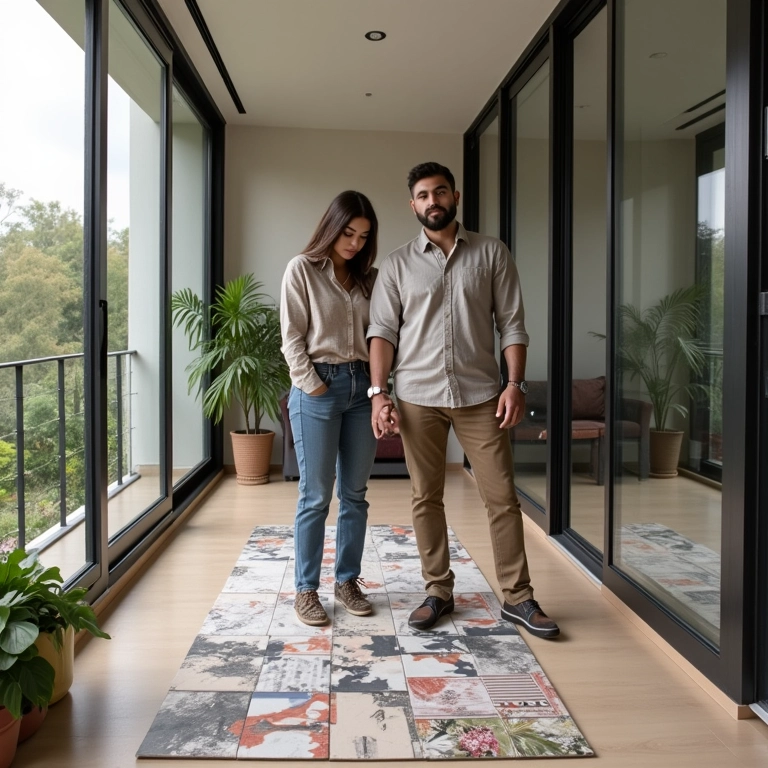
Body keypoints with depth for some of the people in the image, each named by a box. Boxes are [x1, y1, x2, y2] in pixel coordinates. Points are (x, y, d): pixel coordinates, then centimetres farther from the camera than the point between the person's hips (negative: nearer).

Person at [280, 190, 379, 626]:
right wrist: (313, 386, -10)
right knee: (316, 496, 0)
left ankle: (348, 581, 23)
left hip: (361, 386, 5)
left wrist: (379, 384, -2)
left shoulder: (369, 277, 12)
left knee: (355, 493, 9)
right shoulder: (302, 270, -1)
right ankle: (306, 590, 12)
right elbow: (292, 337, -5)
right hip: (318, 388, -5)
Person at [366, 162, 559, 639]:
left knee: (502, 496, 1)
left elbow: (512, 323, 3)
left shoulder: (492, 254, 6)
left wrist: (516, 383, -8)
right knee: (426, 497, 7)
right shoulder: (398, 264, 7)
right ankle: (438, 591, 21)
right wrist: (379, 393, -8)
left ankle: (518, 597, 13)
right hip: (418, 397, 1)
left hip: (480, 394, -1)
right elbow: (382, 330, 2)